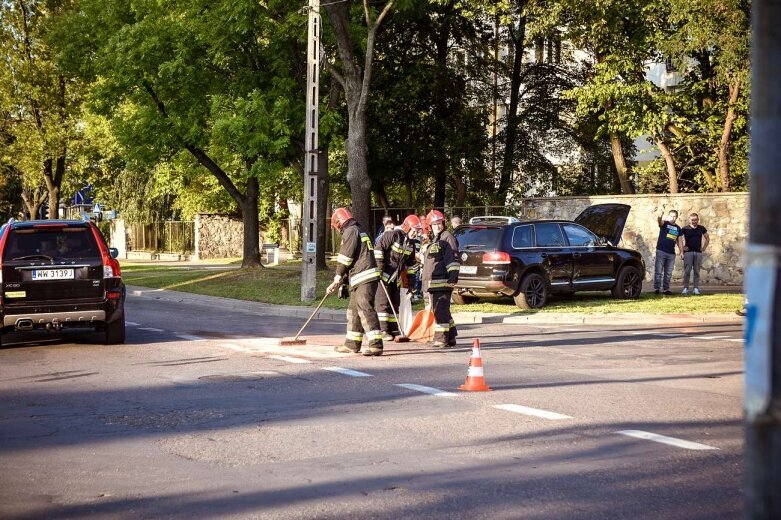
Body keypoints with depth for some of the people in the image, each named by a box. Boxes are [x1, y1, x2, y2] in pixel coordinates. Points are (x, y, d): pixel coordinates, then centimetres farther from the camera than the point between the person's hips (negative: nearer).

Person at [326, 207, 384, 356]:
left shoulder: (350, 231, -6)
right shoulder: (360, 231, 25)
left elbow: (345, 257, -11)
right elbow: (351, 260, 27)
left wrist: (338, 278, 1)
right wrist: (338, 281, 25)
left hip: (364, 278, -10)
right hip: (360, 280, 10)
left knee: (365, 309, -14)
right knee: (353, 310, 15)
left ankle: (376, 344, -20)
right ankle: (352, 344, 22)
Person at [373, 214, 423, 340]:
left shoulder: (411, 244, 10)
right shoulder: (393, 235, -16)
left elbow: (411, 263, 18)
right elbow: (378, 247, -20)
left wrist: (410, 279, 15)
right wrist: (379, 266, -22)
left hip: (395, 276, 8)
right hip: (383, 273, -8)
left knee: (395, 303, 9)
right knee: (382, 301, -9)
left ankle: (393, 329, 16)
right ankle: (383, 330, -9)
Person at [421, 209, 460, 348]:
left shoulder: (447, 237, -6)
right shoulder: (433, 239, 25)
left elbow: (453, 259, -15)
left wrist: (453, 277, -23)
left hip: (442, 281, -10)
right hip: (432, 282, 10)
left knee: (440, 310, -11)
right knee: (438, 310, 13)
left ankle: (441, 339, -11)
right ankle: (450, 338, 19)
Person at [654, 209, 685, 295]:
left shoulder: (678, 228, 14)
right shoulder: (665, 224, -1)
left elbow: (680, 241, 19)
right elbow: (660, 221, -26)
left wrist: (681, 252, 12)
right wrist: (660, 218, -51)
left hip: (671, 253, 5)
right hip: (661, 251, -5)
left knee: (668, 273, 8)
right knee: (658, 271, -6)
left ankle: (666, 289, 13)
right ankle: (656, 288, -6)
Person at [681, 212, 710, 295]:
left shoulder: (701, 228, 9)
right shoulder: (685, 229, 0)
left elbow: (707, 238, 20)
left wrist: (704, 248, 10)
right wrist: (682, 247, -3)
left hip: (698, 252, 3)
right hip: (688, 252, -2)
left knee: (697, 271, 3)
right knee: (687, 271, -6)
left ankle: (696, 288, 6)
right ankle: (685, 288, -3)